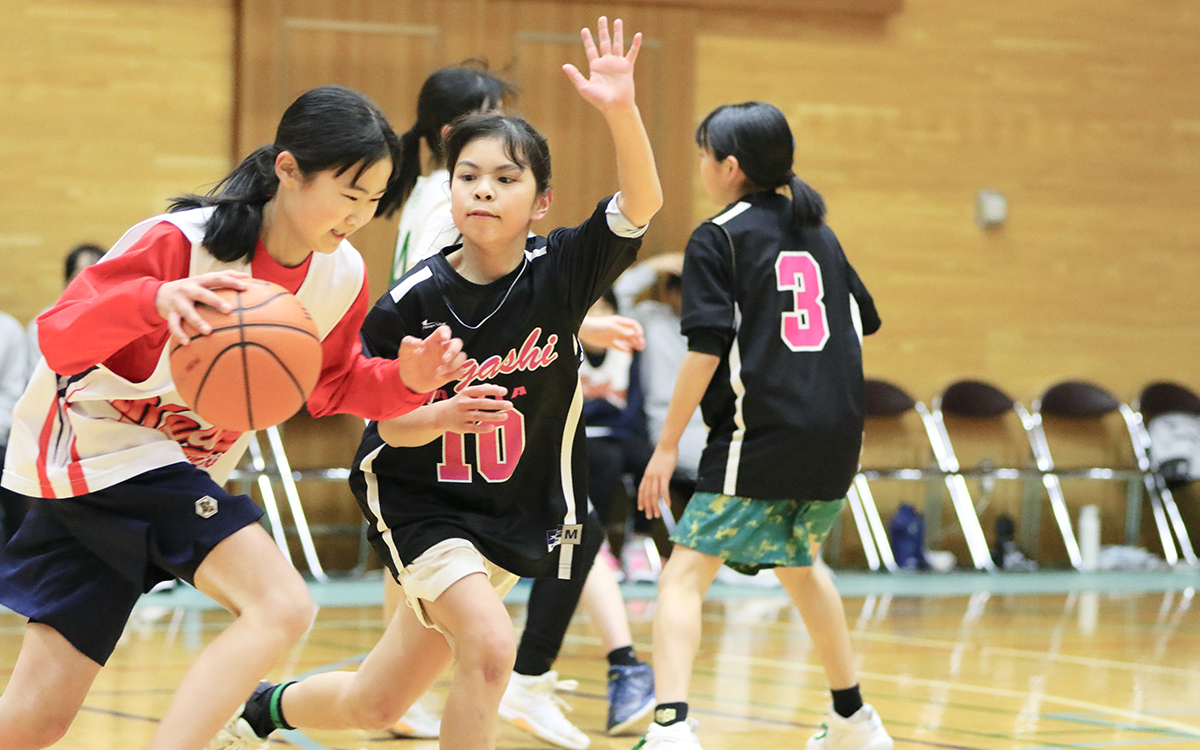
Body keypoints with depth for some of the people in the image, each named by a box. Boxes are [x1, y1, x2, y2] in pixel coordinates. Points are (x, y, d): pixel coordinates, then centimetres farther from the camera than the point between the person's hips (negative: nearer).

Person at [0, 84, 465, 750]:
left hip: (176, 472, 8)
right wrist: (154, 301, -44)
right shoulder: (181, 244, -20)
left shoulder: (342, 278, 0)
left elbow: (329, 388, 16)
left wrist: (406, 380, -6)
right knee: (282, 605, -25)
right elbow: (58, 339, -23)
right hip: (98, 449, -7)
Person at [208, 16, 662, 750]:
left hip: (519, 517, 3)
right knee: (490, 648, -29)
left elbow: (641, 204, -27)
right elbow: (391, 423, -8)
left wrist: (622, 111, -44)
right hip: (424, 504, -3)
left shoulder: (560, 271, -12)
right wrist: (446, 417, -30)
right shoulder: (412, 302, -16)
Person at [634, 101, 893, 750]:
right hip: (838, 437, 7)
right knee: (797, 564, 28)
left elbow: (706, 350, -11)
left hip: (761, 435, -7)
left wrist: (667, 445, -8)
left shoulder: (716, 239, -4)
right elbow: (862, 323, 22)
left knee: (685, 574, -7)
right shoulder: (816, 232, 16)